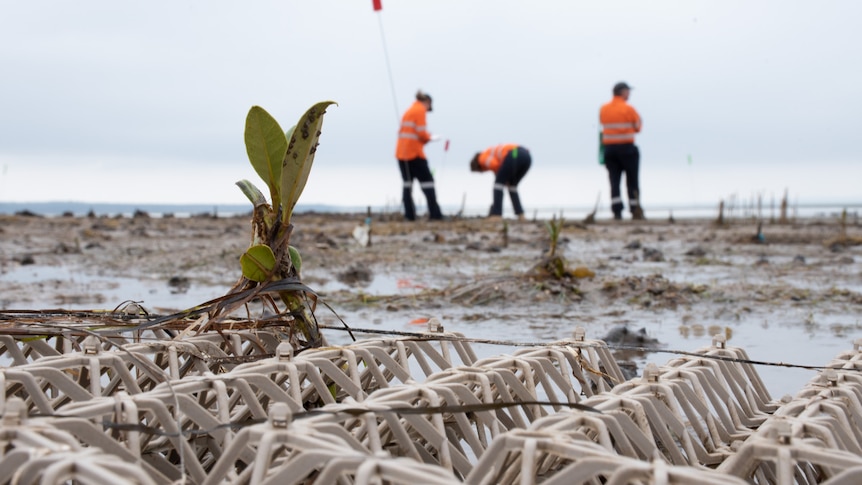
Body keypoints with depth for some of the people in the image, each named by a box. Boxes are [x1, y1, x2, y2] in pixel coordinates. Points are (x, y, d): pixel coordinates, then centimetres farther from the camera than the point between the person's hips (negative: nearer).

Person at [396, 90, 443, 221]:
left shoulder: (408, 111, 19)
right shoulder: (420, 110, -5)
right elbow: (421, 133, -14)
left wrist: (426, 137, 12)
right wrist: (430, 138, 5)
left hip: (401, 152, 8)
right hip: (414, 153, -8)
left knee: (407, 183, 8)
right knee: (427, 182, -3)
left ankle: (409, 214, 3)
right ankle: (435, 214, -7)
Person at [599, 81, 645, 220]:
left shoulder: (603, 109, 7)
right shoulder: (628, 109, -7)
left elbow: (604, 126, 11)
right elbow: (637, 127, -2)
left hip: (609, 148, 4)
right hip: (626, 148, -4)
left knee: (614, 181, 3)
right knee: (632, 181, 4)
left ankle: (617, 211, -2)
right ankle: (636, 211, 7)